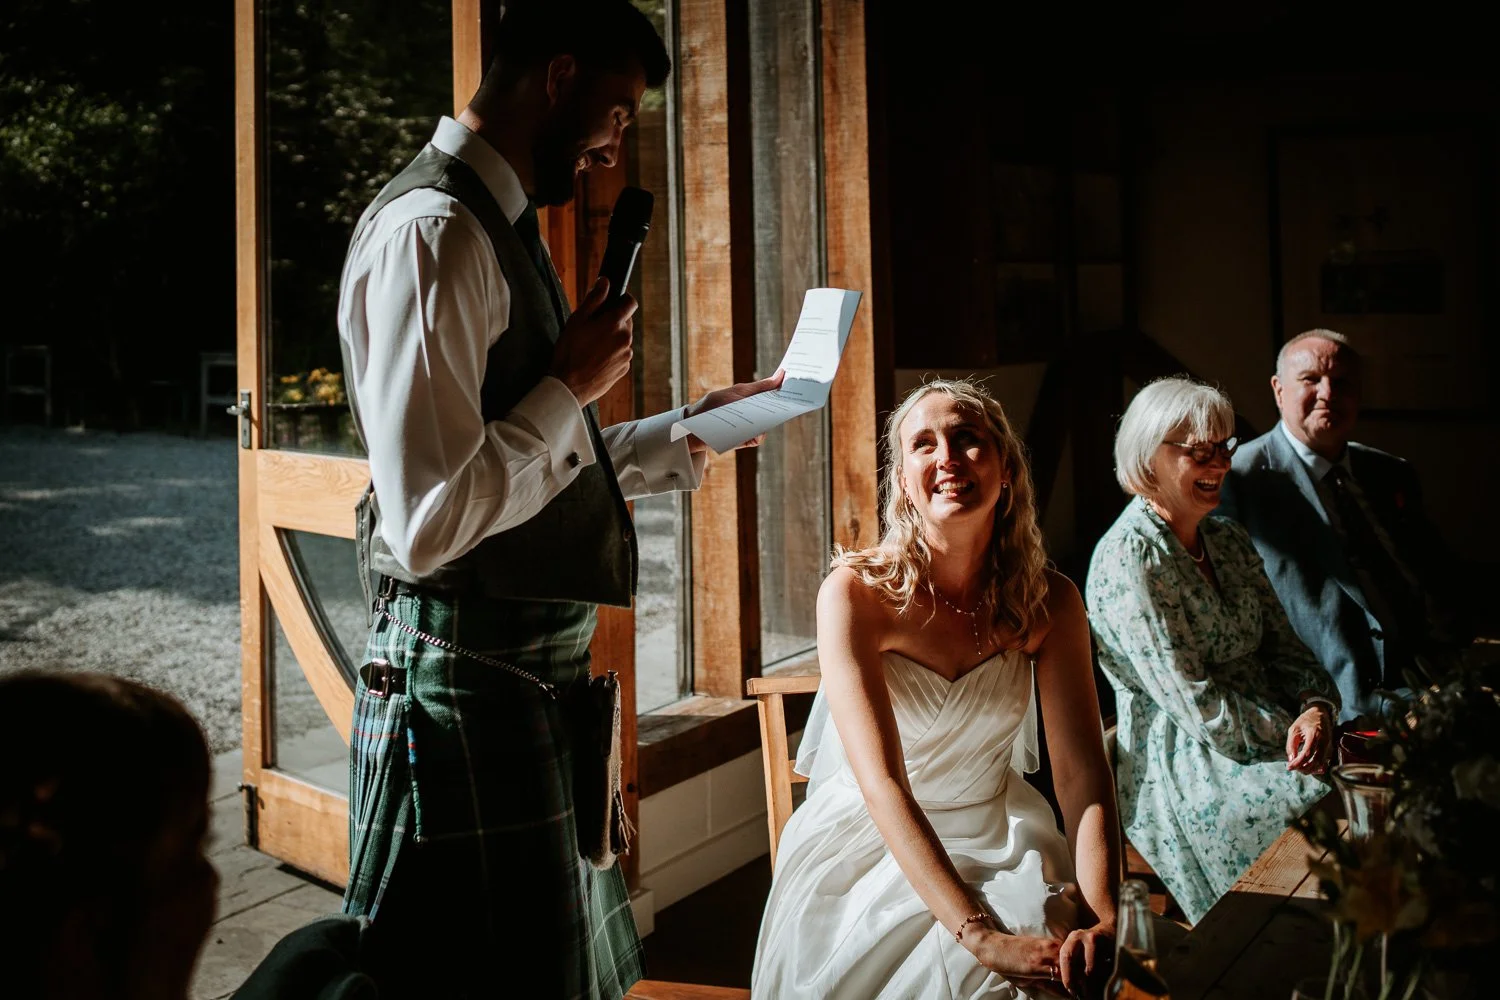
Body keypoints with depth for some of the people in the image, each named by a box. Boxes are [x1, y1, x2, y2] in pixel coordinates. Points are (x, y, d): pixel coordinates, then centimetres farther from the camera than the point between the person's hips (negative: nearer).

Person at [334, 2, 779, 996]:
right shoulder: (434, 231, -18)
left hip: (533, 671, 10)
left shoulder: (502, 226, 14)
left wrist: (701, 420, 23)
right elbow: (429, 521, -27)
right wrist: (571, 386, -16)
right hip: (468, 684, -10)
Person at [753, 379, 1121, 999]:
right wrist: (981, 935, -35)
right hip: (870, 848, -3)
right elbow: (883, 785, -25)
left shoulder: (1050, 603, -5)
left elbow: (1083, 771, -11)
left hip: (998, 841, 3)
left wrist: (1101, 920, -29)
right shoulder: (855, 593, -17)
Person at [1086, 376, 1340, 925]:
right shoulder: (1128, 557, -13)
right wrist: (1293, 736, -14)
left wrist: (1317, 707, -9)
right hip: (1181, 772, -8)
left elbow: (1282, 645, 12)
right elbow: (1195, 706, -16)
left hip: (1264, 744, 8)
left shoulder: (1230, 540, 14)